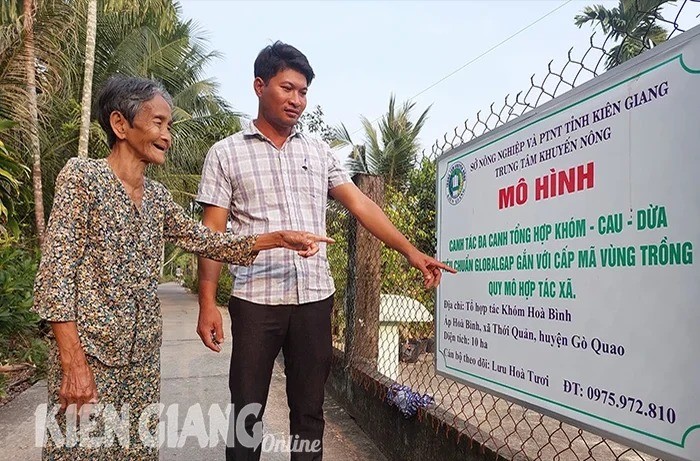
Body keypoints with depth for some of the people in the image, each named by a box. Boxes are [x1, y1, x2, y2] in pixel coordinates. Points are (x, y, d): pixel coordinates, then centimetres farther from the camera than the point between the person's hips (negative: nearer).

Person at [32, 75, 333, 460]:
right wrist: (74, 364, -18)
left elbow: (204, 240, 12)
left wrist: (278, 238, 2)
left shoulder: (157, 197, 11)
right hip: (89, 352, -6)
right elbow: (56, 272, -13)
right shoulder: (82, 176, -8)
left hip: (144, 358, 6)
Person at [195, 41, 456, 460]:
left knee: (309, 411, 12)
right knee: (247, 413, 8)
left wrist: (411, 251, -1)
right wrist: (208, 302, -8)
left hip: (315, 297, 3)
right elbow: (213, 233, -1)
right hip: (255, 300, -2)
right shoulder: (226, 154, 3)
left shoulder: (319, 152, 11)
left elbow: (360, 204, 7)